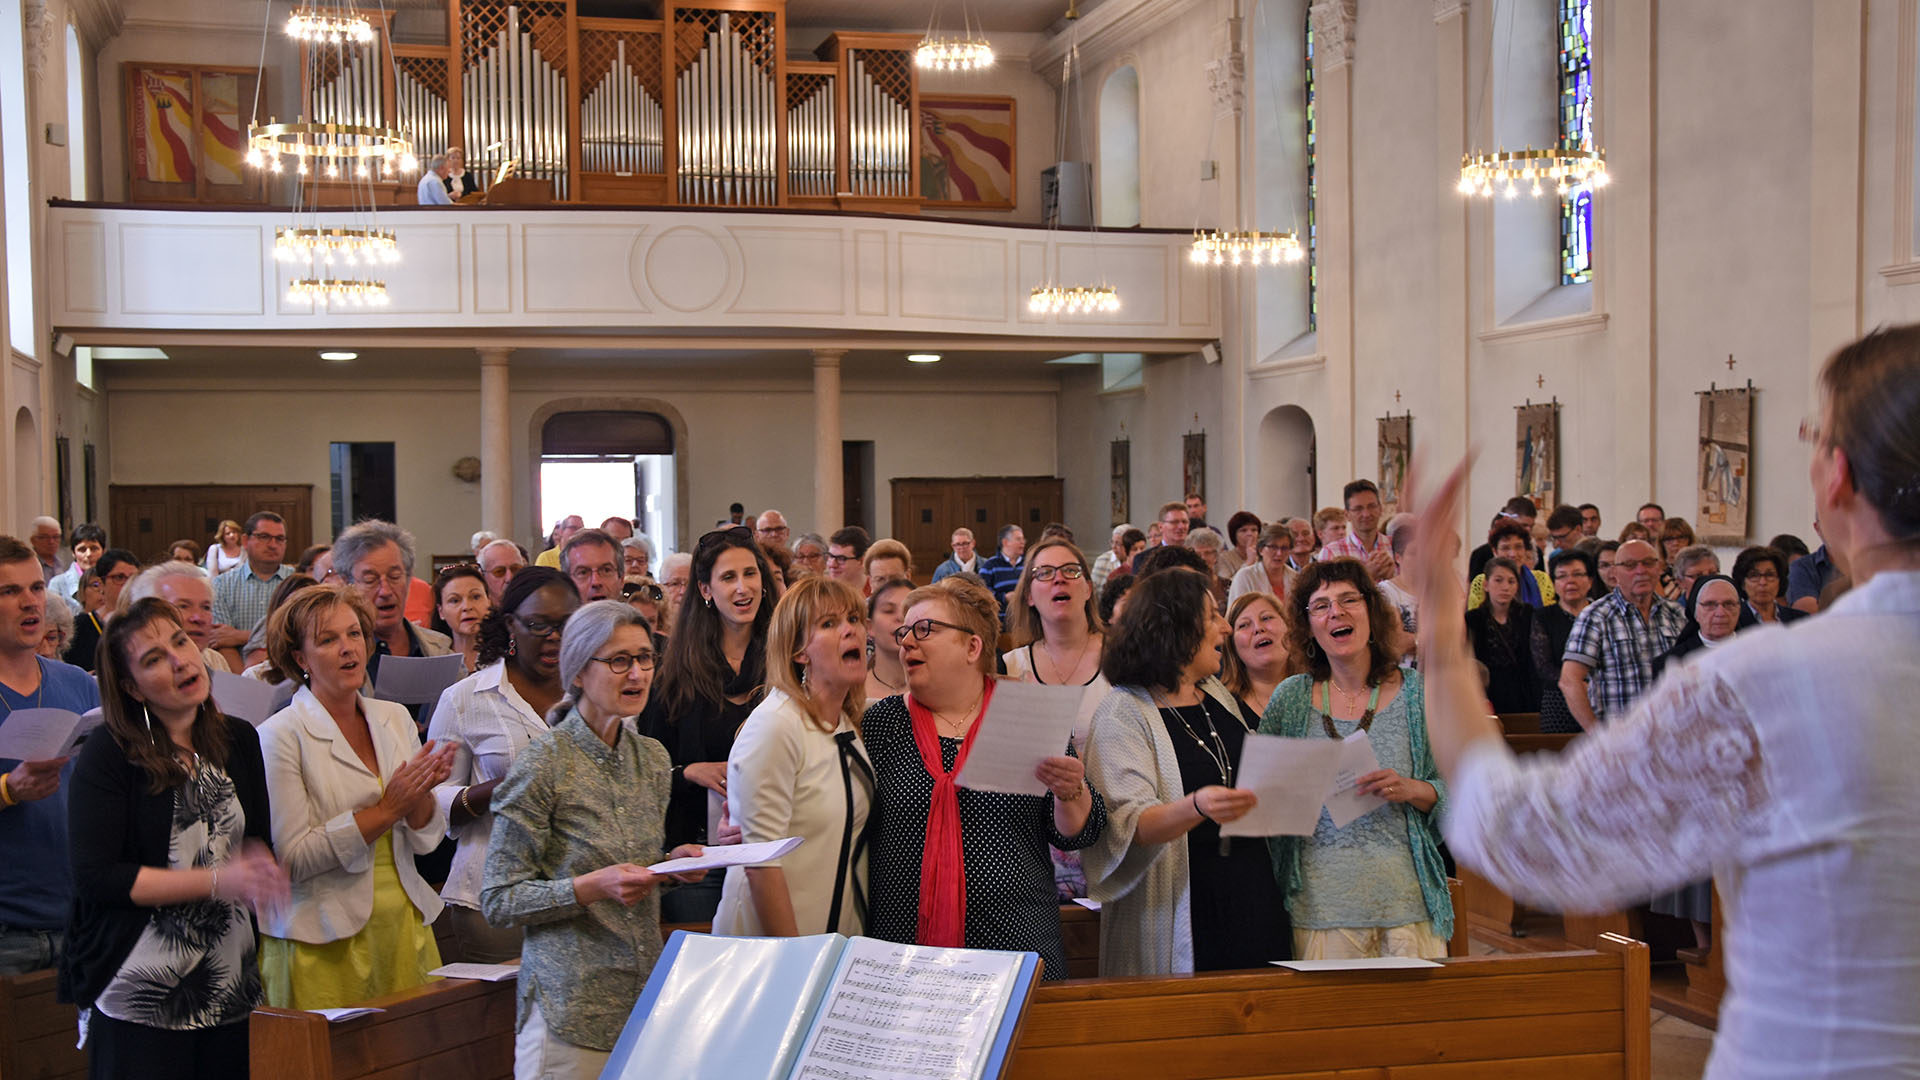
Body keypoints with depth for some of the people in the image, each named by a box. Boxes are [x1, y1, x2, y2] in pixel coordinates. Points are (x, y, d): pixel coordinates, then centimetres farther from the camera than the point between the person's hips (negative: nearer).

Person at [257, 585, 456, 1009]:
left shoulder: (395, 719, 9)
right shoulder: (280, 736, -7)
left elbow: (427, 839, 10)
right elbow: (292, 858, -14)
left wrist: (421, 792, -10)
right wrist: (386, 810, -16)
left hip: (403, 928, 5)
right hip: (326, 942, -5)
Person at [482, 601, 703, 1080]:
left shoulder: (652, 758, 9)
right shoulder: (543, 765, -11)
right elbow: (499, 900, -11)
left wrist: (674, 863, 0)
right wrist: (591, 887, -23)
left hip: (647, 994, 6)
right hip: (572, 1002, -6)